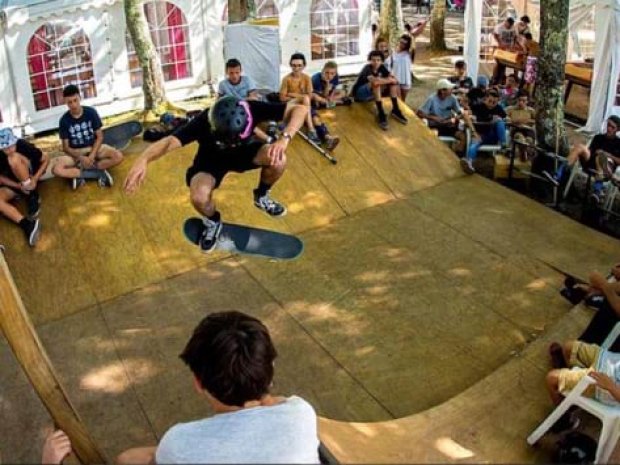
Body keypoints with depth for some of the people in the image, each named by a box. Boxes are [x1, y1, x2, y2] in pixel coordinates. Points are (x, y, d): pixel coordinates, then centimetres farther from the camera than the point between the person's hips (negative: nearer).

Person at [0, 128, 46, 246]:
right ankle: (26, 223, -40)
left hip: (29, 179, -2)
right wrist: (18, 186, -22)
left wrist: (35, 178, -24)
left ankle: (33, 197, -21)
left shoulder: (23, 145, -22)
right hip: (14, 183, 3)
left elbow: (46, 159, -13)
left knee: (14, 158, -31)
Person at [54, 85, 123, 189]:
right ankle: (99, 170, -24)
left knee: (118, 156, -29)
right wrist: (81, 158, -25)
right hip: (75, 153, 0)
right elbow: (66, 147, -7)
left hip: (94, 147, 0)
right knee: (57, 169, -30)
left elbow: (99, 137, -6)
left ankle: (81, 169, -19)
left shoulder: (91, 112, -10)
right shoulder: (64, 120, -10)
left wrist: (92, 155, -21)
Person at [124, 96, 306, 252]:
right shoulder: (203, 122, -37)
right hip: (211, 160, -2)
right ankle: (212, 222, 5)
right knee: (199, 198, -33)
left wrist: (284, 138, -51)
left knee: (278, 159, -27)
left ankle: (261, 196, 6)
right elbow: (170, 141, -49)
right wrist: (143, 159, -69)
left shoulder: (251, 110, -33)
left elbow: (300, 109, -34)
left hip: (243, 152, 2)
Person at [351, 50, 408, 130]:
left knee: (393, 82, -8)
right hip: (359, 93, -7)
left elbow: (393, 78, -6)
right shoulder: (367, 68, -25)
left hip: (372, 93, 7)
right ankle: (381, 114, -35)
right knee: (376, 83, -35)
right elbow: (374, 80, -43)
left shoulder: (381, 67, -4)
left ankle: (395, 110, -10)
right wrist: (390, 80, -31)